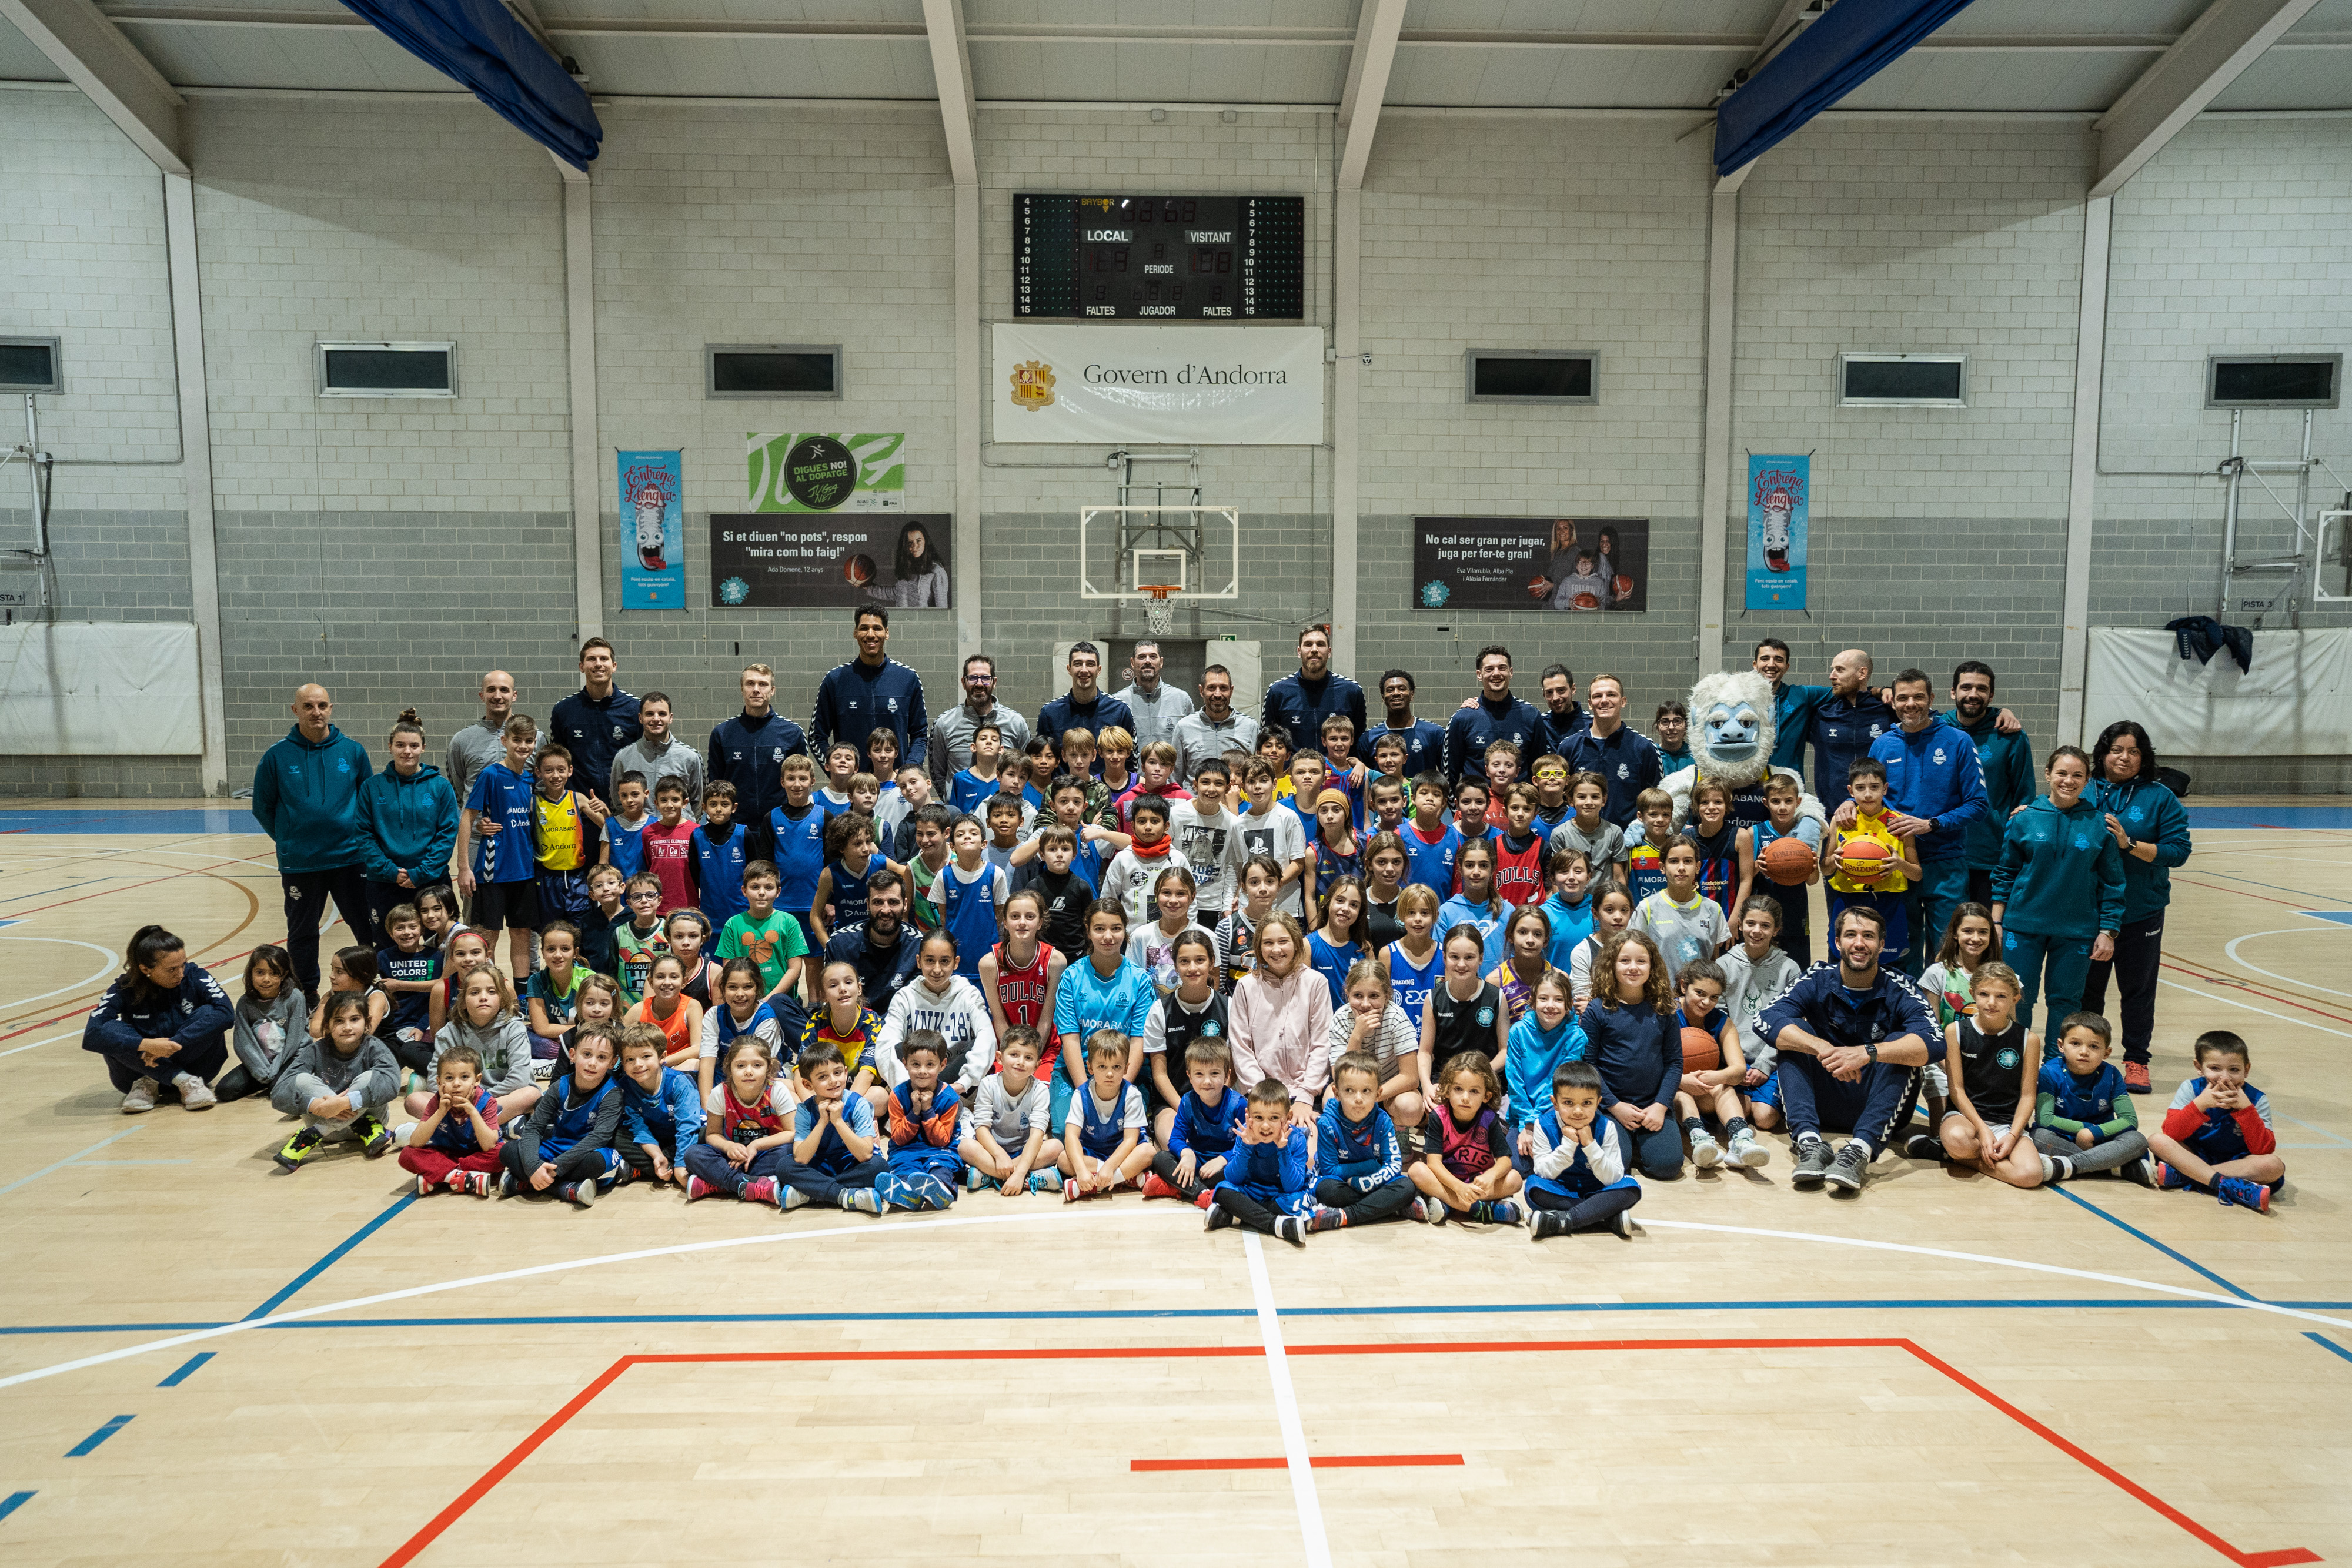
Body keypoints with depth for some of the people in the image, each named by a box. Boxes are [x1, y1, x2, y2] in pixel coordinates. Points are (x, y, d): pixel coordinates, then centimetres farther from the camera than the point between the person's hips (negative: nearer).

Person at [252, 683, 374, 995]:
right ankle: (306, 996, 25)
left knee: (368, 928, 3)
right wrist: (289, 840, 6)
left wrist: (357, 835, 4)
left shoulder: (353, 751, 0)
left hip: (350, 858, 0)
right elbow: (262, 807, 6)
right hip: (299, 863, 0)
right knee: (302, 934, 12)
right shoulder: (277, 756, -3)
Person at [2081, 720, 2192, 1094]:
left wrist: (2129, 843, -19)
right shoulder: (2085, 793, 2)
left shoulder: (2160, 798, -2)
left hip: (2141, 912, -1)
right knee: (2086, 987, 11)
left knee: (2138, 988, 9)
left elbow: (2178, 850, -8)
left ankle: (2136, 1060, 21)